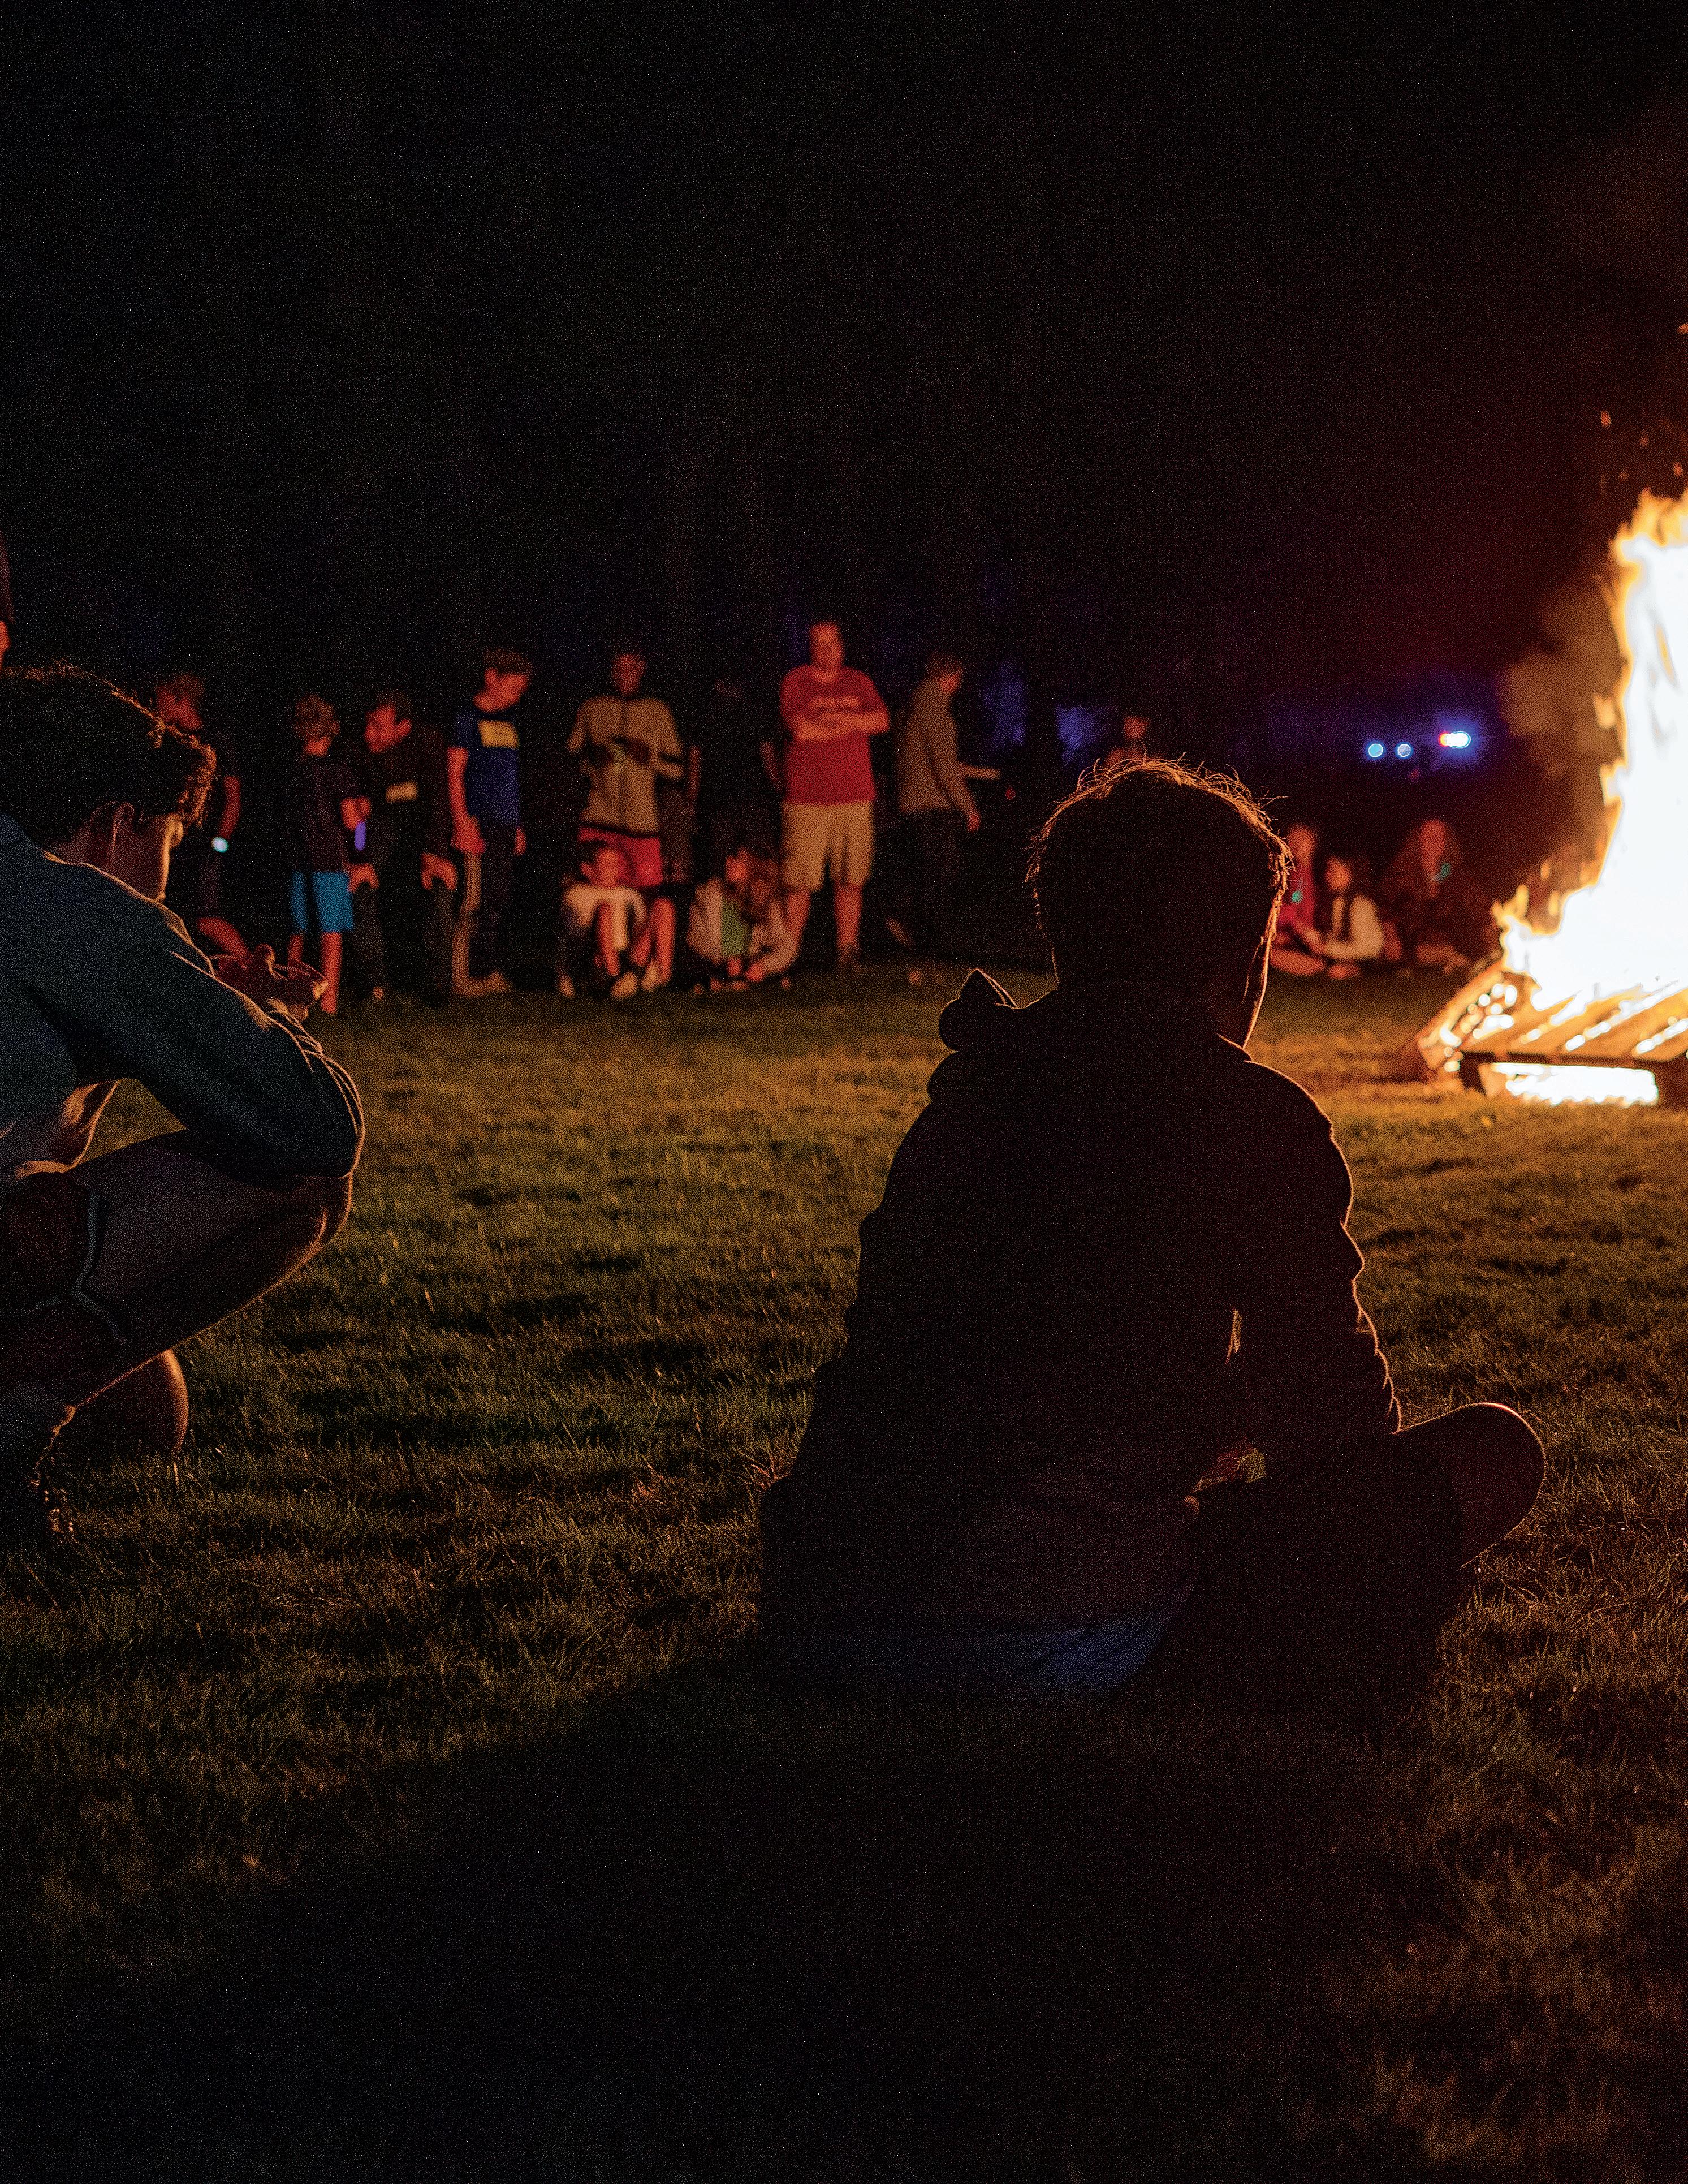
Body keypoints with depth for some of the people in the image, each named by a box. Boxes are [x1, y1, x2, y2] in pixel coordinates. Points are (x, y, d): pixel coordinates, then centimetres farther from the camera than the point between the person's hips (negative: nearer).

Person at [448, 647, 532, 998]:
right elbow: (454, 772, -8)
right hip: (479, 822, -8)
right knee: (474, 902, -10)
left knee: (498, 903, 8)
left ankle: (487, 972, 14)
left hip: (506, 824, 8)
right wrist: (461, 821, -16)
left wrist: (518, 825, 20)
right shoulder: (468, 718, -3)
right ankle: (462, 978, -10)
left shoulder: (509, 721, 19)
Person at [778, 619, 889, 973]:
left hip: (855, 797, 4)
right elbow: (801, 730, -12)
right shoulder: (795, 682, 2)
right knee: (800, 883, -7)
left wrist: (838, 718, -11)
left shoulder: (858, 682, 15)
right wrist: (855, 725, -2)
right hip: (808, 800, -4)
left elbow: (882, 721, 1)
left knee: (850, 880, 3)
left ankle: (848, 950, 9)